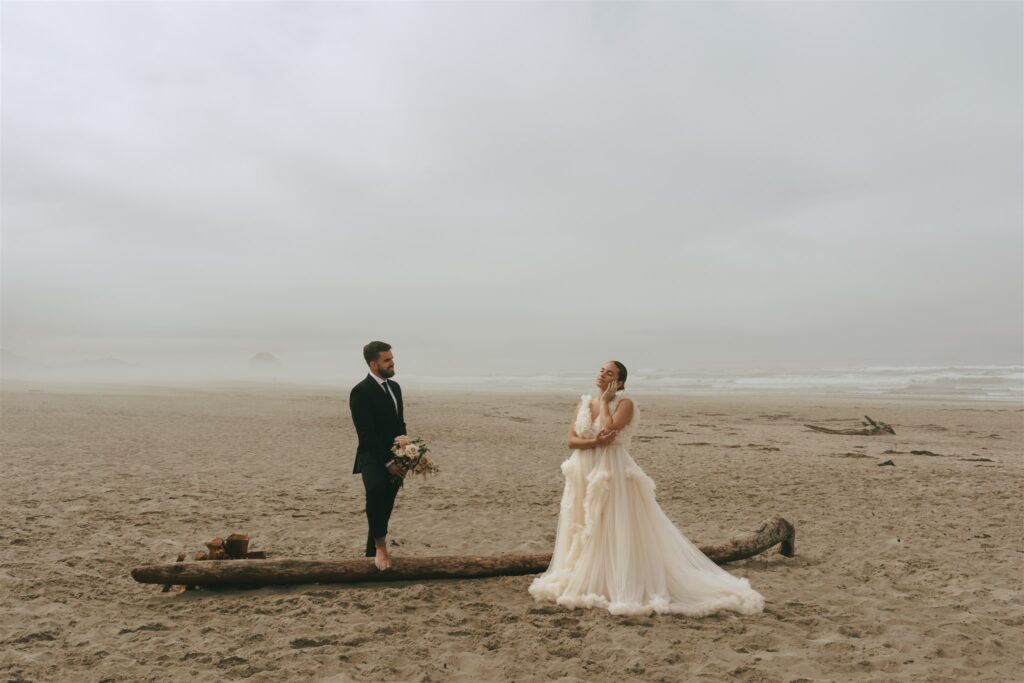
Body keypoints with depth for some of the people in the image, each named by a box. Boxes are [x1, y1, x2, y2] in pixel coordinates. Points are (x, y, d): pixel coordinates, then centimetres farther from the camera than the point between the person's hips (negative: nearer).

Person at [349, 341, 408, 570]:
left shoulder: (395, 387, 12)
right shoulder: (361, 392, -13)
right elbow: (366, 434, -17)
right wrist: (387, 462, -19)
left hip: (394, 459, 7)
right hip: (373, 458, -7)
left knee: (385, 508, 9)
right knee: (375, 489, -34)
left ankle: (372, 554, 22)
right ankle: (381, 546, -25)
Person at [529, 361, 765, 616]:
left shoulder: (624, 403, -7)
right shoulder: (584, 404, 9)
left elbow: (609, 428, -24)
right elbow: (571, 440, 2)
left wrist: (605, 401, -11)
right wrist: (594, 442, -16)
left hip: (611, 474, -6)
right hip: (583, 474, 6)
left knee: (614, 532, -3)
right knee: (583, 531, 12)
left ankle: (618, 586, 6)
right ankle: (581, 581, 25)